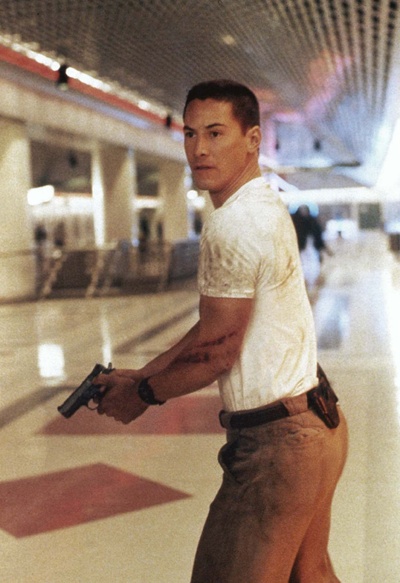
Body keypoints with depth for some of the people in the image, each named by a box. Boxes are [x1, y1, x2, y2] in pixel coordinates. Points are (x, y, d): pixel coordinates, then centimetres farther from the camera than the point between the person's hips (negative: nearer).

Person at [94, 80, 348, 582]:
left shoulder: (234, 225, -20)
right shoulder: (266, 207, 13)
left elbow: (215, 352, -16)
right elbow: (214, 327, 15)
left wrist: (140, 396, -2)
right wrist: (138, 376, 12)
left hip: (276, 444, -10)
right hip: (316, 423, 10)